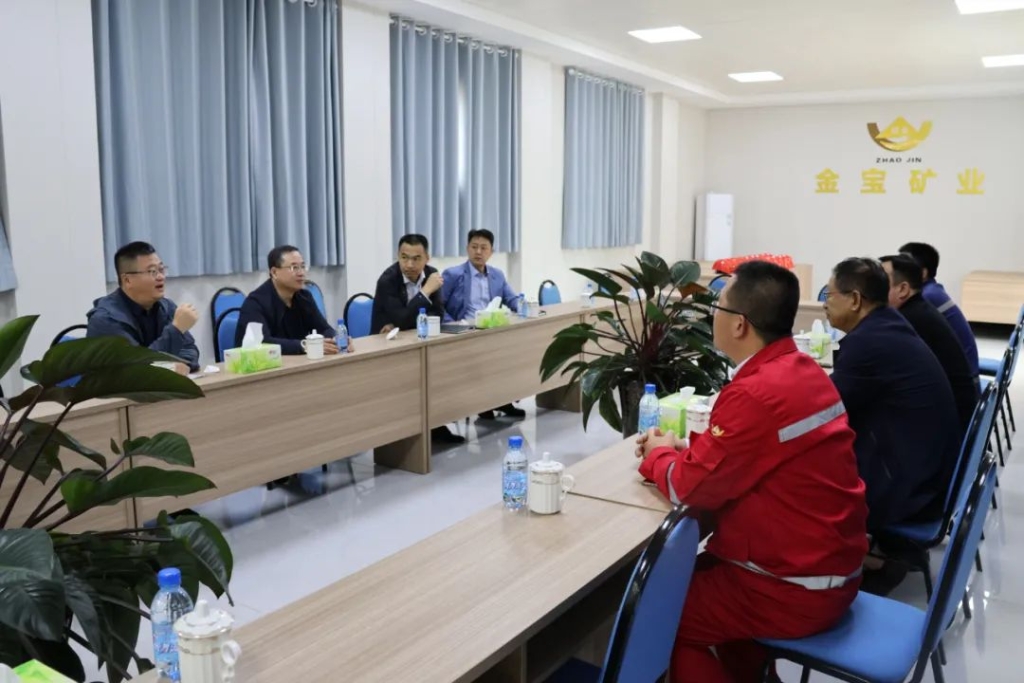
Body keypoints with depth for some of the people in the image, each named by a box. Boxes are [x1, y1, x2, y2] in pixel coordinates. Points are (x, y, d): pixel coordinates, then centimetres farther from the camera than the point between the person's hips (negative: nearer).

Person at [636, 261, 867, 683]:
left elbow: (691, 487, -19)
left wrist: (658, 455, 1)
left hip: (796, 590, -9)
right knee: (699, 570, 24)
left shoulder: (755, 393, -27)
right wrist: (682, 448, 4)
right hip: (831, 566, 9)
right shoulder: (801, 369, 2)